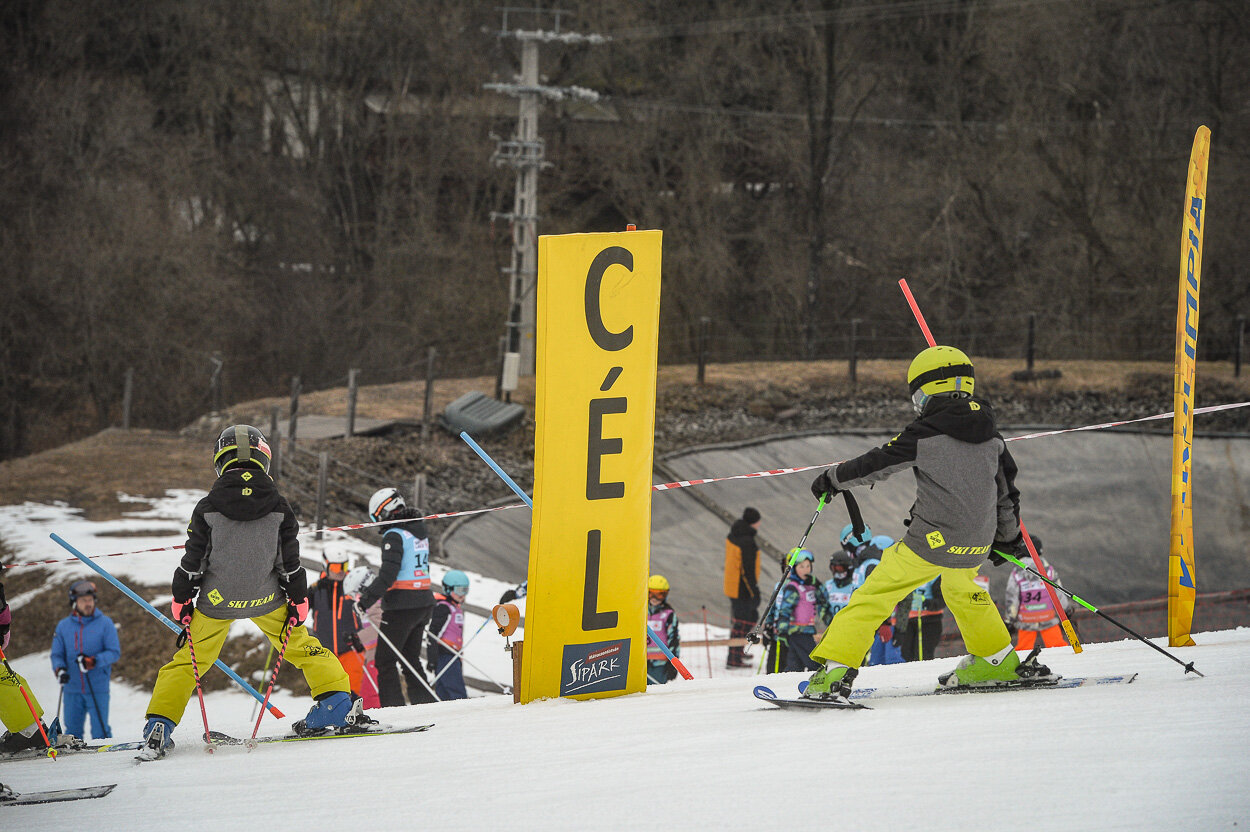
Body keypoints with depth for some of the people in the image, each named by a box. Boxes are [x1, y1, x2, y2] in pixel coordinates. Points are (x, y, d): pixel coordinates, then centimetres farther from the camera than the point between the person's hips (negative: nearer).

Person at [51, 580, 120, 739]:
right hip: (72, 689, 3)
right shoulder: (63, 626, 7)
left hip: (97, 689, -3)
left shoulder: (104, 623, -1)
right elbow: (57, 654, 8)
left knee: (100, 732, -5)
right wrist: (59, 670, -14)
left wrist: (93, 661, -21)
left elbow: (115, 652, -5)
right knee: (72, 731, 6)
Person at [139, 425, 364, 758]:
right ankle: (337, 703, 13)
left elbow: (192, 563, -4)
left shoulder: (208, 508, -9)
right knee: (300, 645, 19)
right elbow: (291, 563, -1)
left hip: (217, 601, -1)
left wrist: (182, 602, 6)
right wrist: (299, 601, 9)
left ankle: (159, 727, 2)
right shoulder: (278, 507, -5)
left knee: (189, 659, 10)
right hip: (265, 599, 1)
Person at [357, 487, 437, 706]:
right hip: (424, 603, 9)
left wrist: (367, 598, -14)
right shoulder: (420, 533, 13)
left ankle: (393, 707, -10)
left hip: (401, 606, -9)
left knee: (385, 661, -3)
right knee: (411, 660, 16)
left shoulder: (394, 536, -14)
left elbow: (388, 575, -20)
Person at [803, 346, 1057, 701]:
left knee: (873, 595, -2)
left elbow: (876, 464, -3)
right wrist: (1008, 535, 35)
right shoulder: (990, 435, 9)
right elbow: (1007, 489, 19)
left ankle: (835, 670, -12)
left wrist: (831, 479, 13)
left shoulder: (925, 434, -10)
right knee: (962, 589, 36)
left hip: (934, 541, -6)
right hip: (977, 546, 6)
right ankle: (997, 661, 43)